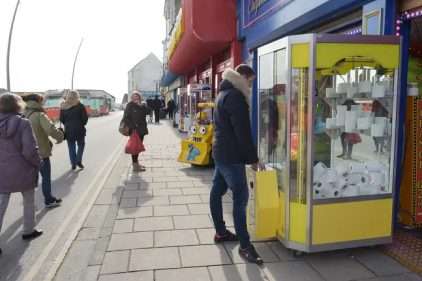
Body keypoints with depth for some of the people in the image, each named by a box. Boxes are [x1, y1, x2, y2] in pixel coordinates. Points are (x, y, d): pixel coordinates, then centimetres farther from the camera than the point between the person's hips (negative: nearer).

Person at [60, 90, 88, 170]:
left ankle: (73, 164, 15)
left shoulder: (64, 107, 1)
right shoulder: (80, 106, -8)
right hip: (79, 130, -2)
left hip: (68, 130, 2)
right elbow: (85, 118, -8)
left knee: (71, 147, 12)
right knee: (81, 145, 16)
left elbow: (61, 119, 4)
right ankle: (78, 160, 6)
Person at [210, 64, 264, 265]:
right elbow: (243, 131, -20)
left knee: (217, 191, 14)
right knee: (240, 197, -9)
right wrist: (253, 158, -14)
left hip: (220, 152, 11)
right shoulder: (235, 96, -15)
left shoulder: (224, 93, 16)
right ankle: (244, 245, -4)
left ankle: (220, 232, 27)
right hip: (231, 156, -11)